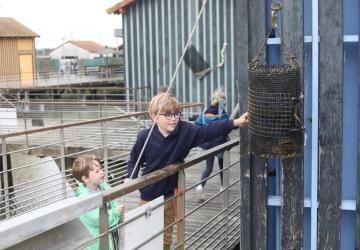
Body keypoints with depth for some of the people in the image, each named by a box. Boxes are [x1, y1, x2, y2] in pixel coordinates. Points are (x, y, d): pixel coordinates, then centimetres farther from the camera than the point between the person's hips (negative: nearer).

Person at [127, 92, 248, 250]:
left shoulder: (185, 131, -13)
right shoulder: (145, 136, -15)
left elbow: (209, 131, -20)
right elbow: (134, 159, 1)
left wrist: (235, 123, -30)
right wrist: (131, 178, -11)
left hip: (169, 195, 2)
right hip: (148, 196, -2)